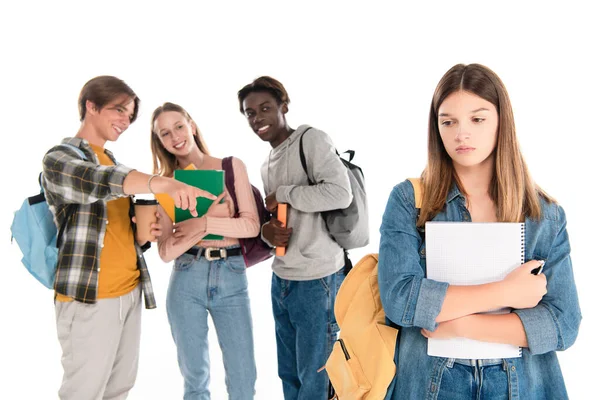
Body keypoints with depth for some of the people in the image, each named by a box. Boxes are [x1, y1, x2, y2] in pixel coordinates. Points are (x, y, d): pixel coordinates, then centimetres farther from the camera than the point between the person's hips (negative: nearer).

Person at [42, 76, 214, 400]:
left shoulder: (112, 161, 17)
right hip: (89, 298, -7)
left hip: (129, 291, 8)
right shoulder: (59, 158, -9)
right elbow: (97, 181, -30)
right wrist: (163, 183, -45)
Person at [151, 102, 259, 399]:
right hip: (186, 280, 1)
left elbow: (252, 225, -5)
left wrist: (204, 223, -18)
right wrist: (213, 220, -18)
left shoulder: (232, 166, 3)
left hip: (232, 277, 0)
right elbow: (166, 251, -4)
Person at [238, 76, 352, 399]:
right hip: (281, 279, 8)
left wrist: (283, 194, -13)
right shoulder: (268, 165, 14)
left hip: (317, 280, -8)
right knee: (289, 374, 19)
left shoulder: (311, 139, -10)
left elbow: (340, 193, -24)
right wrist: (267, 232, -4)